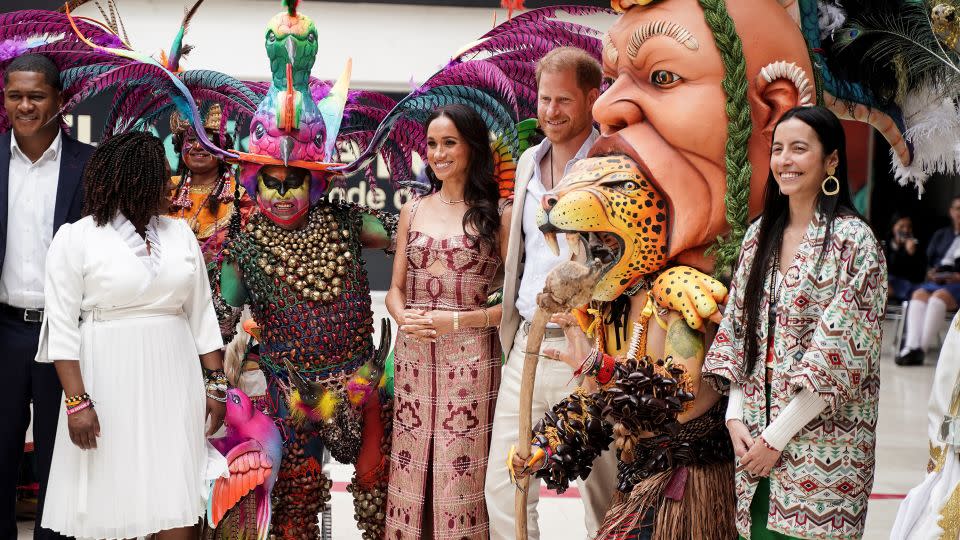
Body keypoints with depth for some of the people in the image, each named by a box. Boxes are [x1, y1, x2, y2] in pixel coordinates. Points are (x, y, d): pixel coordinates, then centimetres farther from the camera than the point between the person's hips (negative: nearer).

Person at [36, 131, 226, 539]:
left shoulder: (180, 233, 10)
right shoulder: (75, 238, -4)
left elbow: (202, 313, 12)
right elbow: (62, 326, -7)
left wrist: (216, 383, 7)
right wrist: (77, 401, -14)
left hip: (174, 379, 4)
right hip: (110, 382, -3)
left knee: (179, 504, 0)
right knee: (109, 505, 2)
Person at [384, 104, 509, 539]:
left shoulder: (497, 214, -1)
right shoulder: (413, 211, 11)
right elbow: (395, 289, 14)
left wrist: (459, 320, -14)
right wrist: (403, 317, -7)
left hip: (471, 359, -4)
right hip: (414, 357, 4)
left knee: (462, 473, -2)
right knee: (411, 468, 5)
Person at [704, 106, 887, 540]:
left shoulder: (854, 241, -10)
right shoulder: (760, 234, 9)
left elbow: (840, 355, -14)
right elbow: (735, 329, 10)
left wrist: (777, 437, -14)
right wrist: (735, 417, -1)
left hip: (822, 446, -5)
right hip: (755, 435, 5)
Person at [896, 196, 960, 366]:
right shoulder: (941, 235, 26)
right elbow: (927, 261, 19)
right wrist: (930, 273, -3)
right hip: (937, 281, 4)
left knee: (939, 296, -35)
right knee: (919, 294, -29)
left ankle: (921, 349, -44)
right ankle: (911, 346, -46)